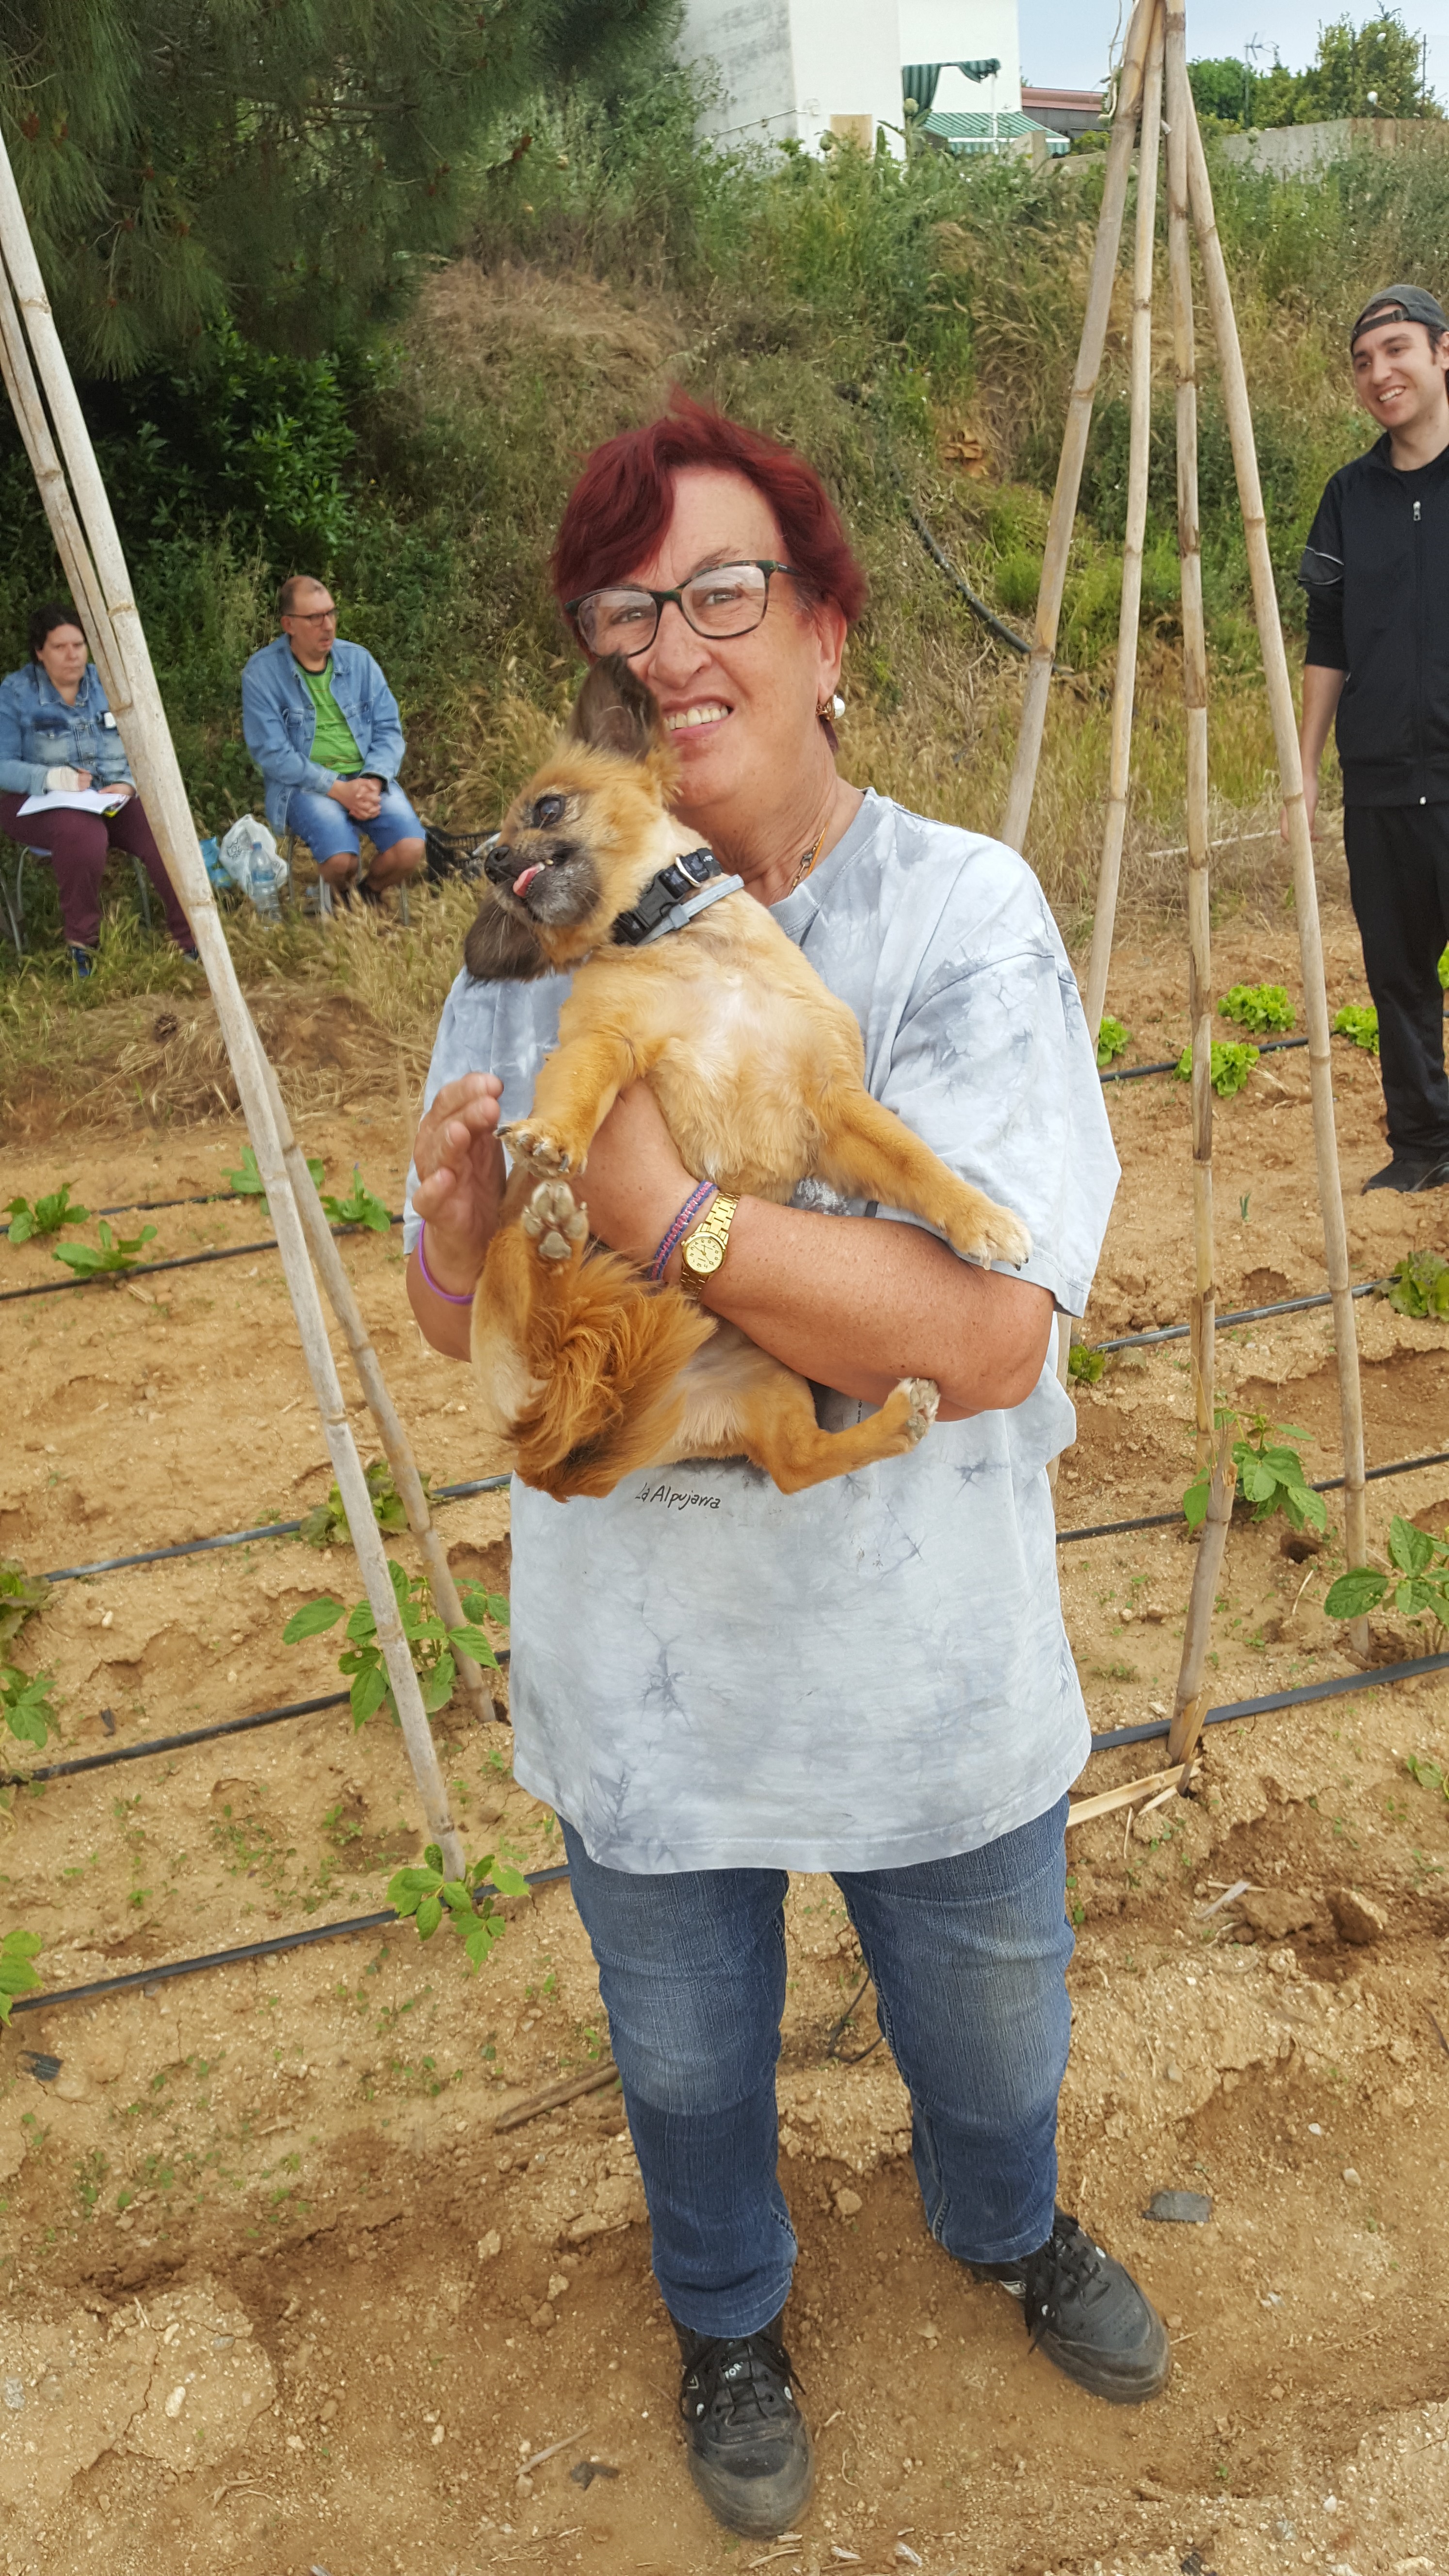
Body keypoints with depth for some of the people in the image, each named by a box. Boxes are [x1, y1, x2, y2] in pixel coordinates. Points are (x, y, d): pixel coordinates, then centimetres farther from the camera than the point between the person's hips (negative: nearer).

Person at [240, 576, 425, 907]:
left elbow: (388, 728, 5)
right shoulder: (261, 674, -5)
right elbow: (272, 753, -10)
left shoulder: (358, 660, 7)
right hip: (305, 785, -3)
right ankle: (344, 895, 7)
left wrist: (373, 781, -15)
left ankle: (371, 892, 12)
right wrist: (339, 789, -19)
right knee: (341, 858, -32)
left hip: (366, 778, 4)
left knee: (410, 849, -23)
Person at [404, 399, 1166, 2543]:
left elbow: (987, 1334, -28)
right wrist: (462, 1225, -24)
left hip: (927, 1664, -1)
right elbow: (466, 1330, -2)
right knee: (685, 2057, 25)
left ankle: (1010, 2229, 62)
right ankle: (728, 2314, 59)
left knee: (990, 2029, 26)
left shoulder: (962, 914, -17)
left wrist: (671, 1211, -34)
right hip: (640, 1670, 2)